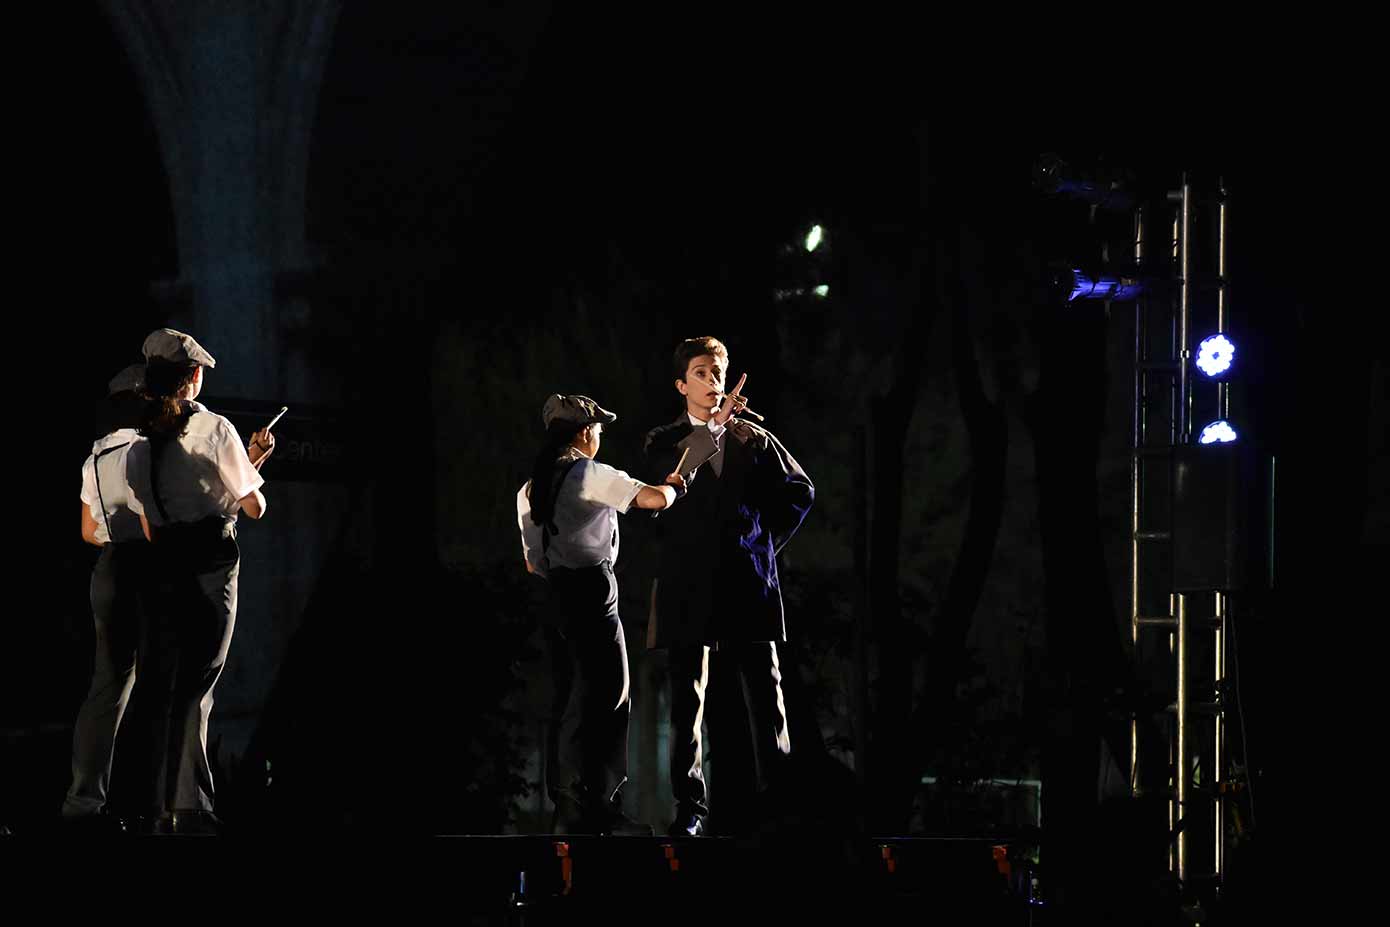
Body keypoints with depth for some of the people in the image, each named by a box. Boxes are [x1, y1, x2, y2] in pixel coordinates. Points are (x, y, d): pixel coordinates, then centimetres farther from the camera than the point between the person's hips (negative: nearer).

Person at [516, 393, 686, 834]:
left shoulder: (531, 488, 13)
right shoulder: (590, 475, -10)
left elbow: (532, 561, 18)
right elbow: (654, 498, -17)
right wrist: (673, 486, 4)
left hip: (556, 595, 8)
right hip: (592, 594, -8)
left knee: (569, 703, 11)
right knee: (609, 703, -4)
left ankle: (566, 809, 12)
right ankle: (594, 809, -8)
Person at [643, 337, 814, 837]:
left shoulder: (754, 439, 11)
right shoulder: (665, 441, 8)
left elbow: (799, 491, 17)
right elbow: (670, 477, -14)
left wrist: (765, 540, 10)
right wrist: (714, 424, -22)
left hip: (747, 583, 1)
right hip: (688, 585, 0)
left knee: (763, 694, -2)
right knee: (688, 700, 0)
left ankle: (776, 797, 1)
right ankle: (690, 806, 2)